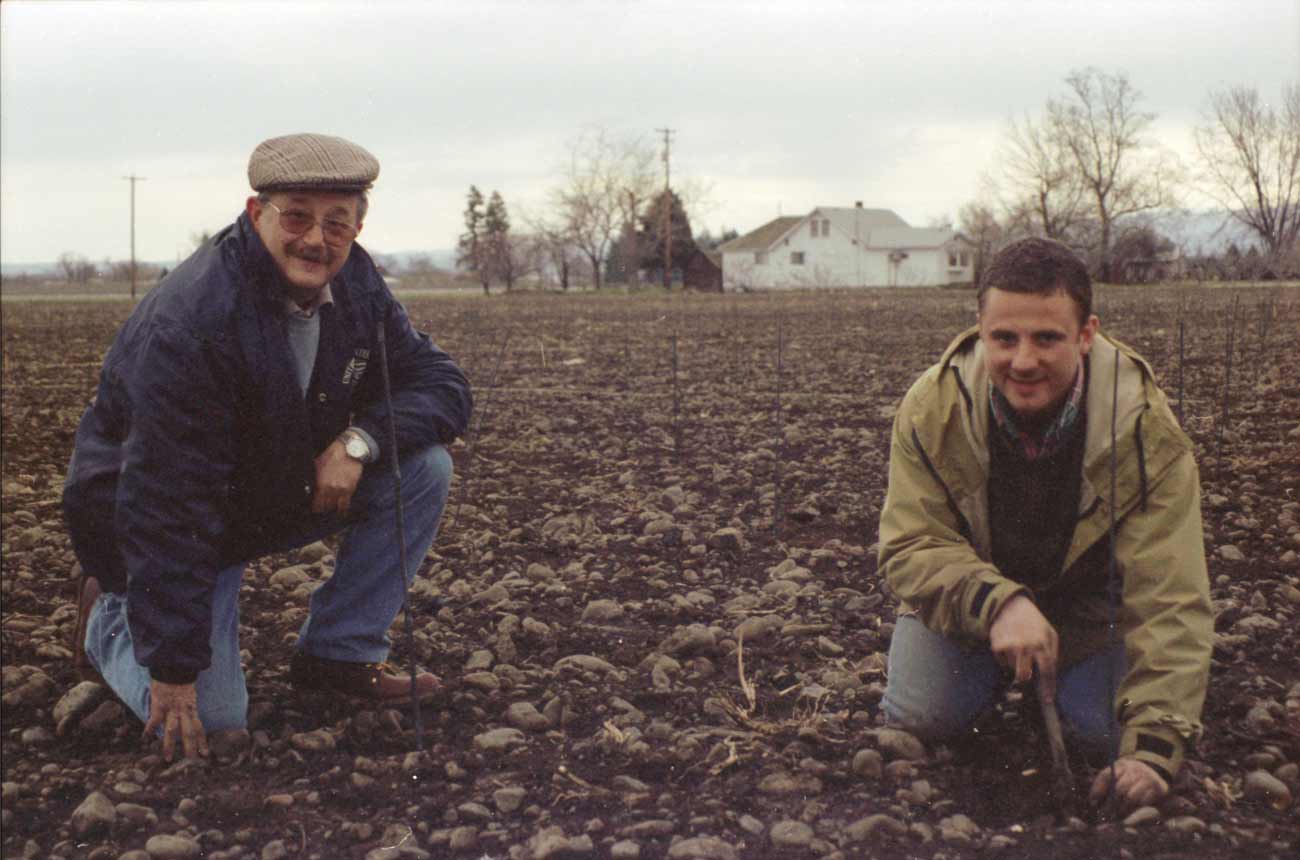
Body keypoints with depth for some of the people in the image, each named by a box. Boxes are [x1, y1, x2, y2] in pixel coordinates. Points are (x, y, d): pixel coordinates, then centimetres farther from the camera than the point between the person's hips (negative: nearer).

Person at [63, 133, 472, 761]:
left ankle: (338, 655, -1)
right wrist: (173, 670, -29)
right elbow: (166, 509, -32)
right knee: (210, 719, -17)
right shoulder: (188, 324, -32)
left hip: (282, 491, 7)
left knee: (424, 467, -13)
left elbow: (441, 384, -4)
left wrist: (361, 439, -26)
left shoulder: (354, 281, -9)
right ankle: (108, 617, 14)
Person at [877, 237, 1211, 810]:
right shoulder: (932, 409, -26)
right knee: (919, 717, -18)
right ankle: (995, 673, 17)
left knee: (1114, 731, -16)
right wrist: (997, 603, -46)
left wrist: (1153, 746, -40)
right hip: (967, 602, 0)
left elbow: (1170, 598, -30)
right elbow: (911, 547, -24)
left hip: (1086, 599, 0)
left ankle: (1059, 681, 19)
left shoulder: (1145, 429, -28)